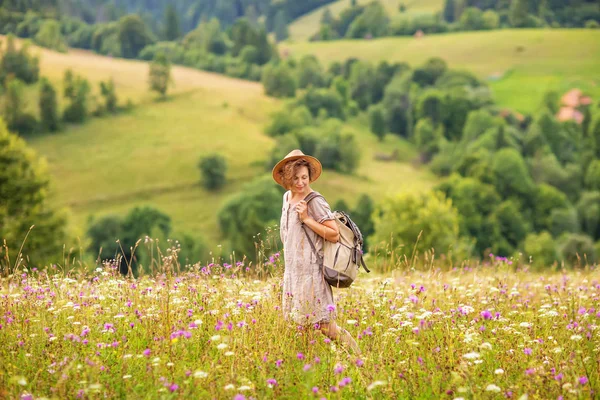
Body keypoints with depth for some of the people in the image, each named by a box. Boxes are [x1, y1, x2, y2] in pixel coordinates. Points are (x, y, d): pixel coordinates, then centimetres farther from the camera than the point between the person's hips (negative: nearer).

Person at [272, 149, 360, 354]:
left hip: (310, 271, -8)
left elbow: (334, 234, -17)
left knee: (323, 325, -7)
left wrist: (307, 218, -21)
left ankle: (356, 354, 7)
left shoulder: (315, 202, -14)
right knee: (297, 324, 9)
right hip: (292, 270, 8)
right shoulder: (287, 197, 10)